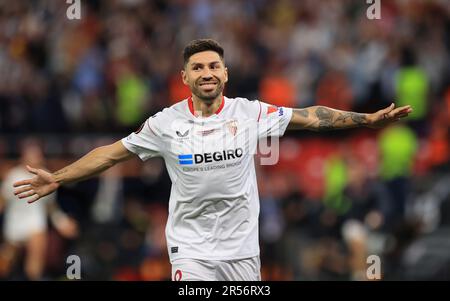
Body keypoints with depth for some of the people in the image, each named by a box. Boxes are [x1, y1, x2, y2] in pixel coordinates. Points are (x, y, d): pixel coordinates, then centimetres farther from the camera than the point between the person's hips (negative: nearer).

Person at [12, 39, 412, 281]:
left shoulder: (250, 113, -3)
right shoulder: (166, 123, -3)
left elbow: (310, 117, -2)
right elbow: (113, 153, 3)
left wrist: (369, 119, -8)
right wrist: (58, 179, 0)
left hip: (242, 247, 2)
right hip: (191, 248, -2)